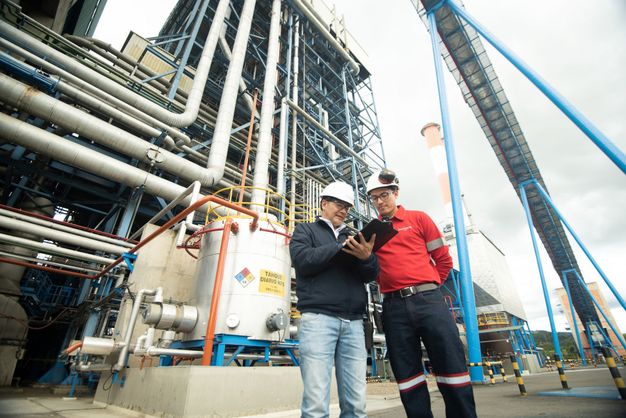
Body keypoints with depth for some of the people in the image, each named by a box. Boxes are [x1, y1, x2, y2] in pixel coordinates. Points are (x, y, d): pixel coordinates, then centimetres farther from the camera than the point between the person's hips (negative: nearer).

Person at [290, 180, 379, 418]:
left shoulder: (353, 237, 23)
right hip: (318, 318, -4)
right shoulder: (305, 230, 13)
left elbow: (372, 275, 13)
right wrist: (341, 247, -9)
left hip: (353, 322, 4)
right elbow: (302, 260, -7)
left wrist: (367, 257, -10)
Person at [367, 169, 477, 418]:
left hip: (428, 300, -1)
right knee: (407, 374, 9)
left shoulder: (418, 218, 9)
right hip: (394, 307, 2)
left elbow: (444, 258, 9)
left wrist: (427, 287, 6)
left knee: (451, 366, 3)